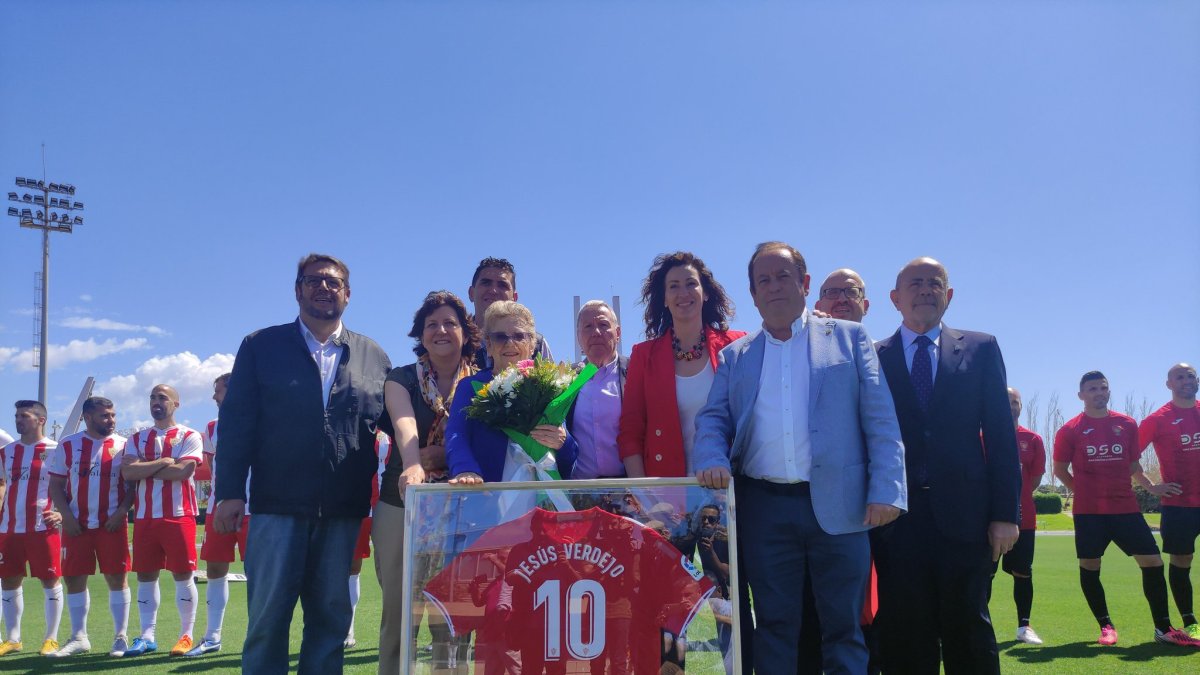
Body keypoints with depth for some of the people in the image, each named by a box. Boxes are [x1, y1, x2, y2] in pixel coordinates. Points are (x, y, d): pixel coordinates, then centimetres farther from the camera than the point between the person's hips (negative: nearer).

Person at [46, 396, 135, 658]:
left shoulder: (123, 446, 2)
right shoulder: (68, 446, 5)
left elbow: (133, 484, 2)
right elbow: (56, 484, 5)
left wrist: (121, 512, -12)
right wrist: (66, 515, -7)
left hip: (112, 524, -1)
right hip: (76, 525, 2)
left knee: (117, 577, -1)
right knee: (74, 578, 5)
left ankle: (121, 637, 9)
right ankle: (79, 638, 19)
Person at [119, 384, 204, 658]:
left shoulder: (189, 436, 0)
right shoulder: (137, 438, 13)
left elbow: (182, 471, -15)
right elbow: (127, 472, -2)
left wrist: (145, 468, -7)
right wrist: (162, 462, -10)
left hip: (179, 516, -4)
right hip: (145, 517, 4)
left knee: (183, 574, -1)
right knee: (145, 575, 6)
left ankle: (186, 634, 7)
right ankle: (147, 636, 14)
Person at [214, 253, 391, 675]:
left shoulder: (374, 356, 11)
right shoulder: (261, 346, 8)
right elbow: (237, 420, 2)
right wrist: (230, 492, -6)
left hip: (343, 510, 2)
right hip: (277, 504, -1)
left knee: (332, 617, 8)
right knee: (268, 614, 3)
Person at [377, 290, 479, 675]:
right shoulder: (401, 379, 1)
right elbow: (404, 425, -19)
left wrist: (442, 456, -20)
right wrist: (412, 466, -39)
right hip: (402, 506, 0)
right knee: (399, 615, 3)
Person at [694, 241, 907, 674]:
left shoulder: (849, 338, 9)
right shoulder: (735, 356, 15)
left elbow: (880, 419, 3)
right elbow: (713, 419, 11)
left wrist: (886, 490, -7)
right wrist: (712, 460, -11)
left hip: (838, 505, -1)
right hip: (763, 509, 2)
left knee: (843, 626, 4)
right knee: (774, 624, 8)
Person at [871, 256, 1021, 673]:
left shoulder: (980, 349, 9)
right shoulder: (873, 358, 7)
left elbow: (1001, 435, 5)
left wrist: (1006, 512, -3)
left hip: (963, 515, 1)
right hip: (897, 520, 0)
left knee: (969, 636, 8)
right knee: (905, 641, 6)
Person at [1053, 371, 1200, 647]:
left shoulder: (1127, 424, 7)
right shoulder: (1070, 430, -3)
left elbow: (1133, 465, 17)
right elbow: (1060, 470, 6)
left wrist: (1151, 487, 4)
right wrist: (1085, 491, 2)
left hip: (1126, 508, 3)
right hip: (1089, 511, -2)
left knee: (1153, 563, 0)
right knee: (1089, 569, 2)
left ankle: (1163, 629, 13)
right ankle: (1106, 626, 18)